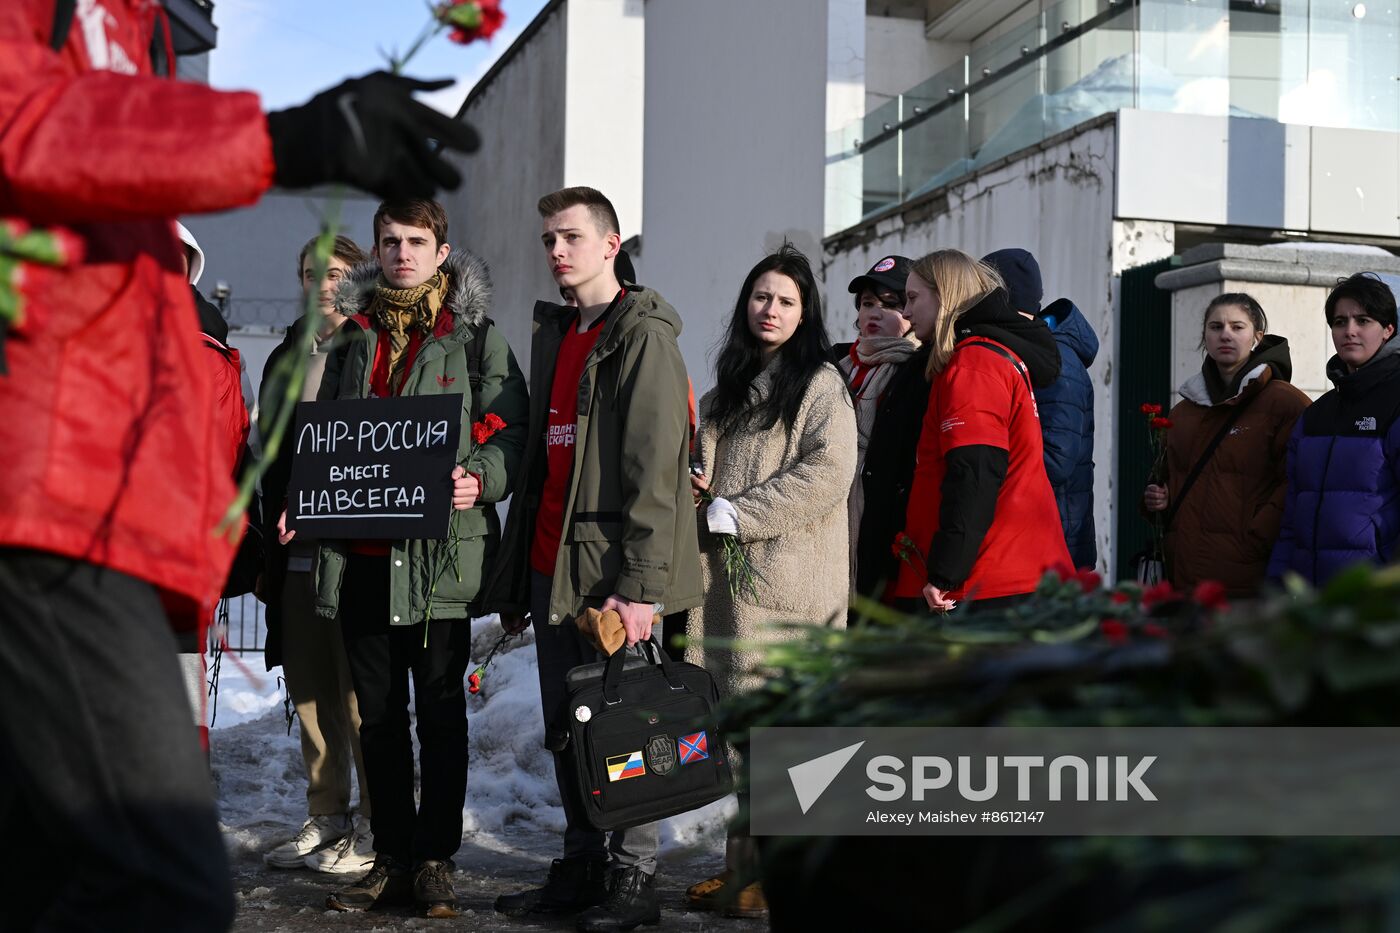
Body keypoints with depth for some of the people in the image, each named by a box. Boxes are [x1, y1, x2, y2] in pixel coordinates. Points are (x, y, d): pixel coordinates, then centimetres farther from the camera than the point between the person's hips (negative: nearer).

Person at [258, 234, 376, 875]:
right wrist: (268, 544, 15)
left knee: (361, 692, -3)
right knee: (308, 689, 10)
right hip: (296, 555, 7)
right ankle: (325, 816, 20)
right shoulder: (285, 360, 17)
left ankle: (375, 828, 6)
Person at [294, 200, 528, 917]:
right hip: (358, 552, 4)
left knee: (440, 712, 2)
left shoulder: (475, 335, 3)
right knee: (378, 714, 9)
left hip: (440, 553, -4)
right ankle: (392, 858, 18)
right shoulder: (353, 336, 16)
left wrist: (481, 479, -20)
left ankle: (436, 859, 11)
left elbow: (512, 430, -1)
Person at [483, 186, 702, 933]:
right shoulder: (555, 334, 18)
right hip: (550, 565, 8)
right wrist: (513, 576, 17)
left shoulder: (644, 336, -8)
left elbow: (655, 470, -16)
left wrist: (640, 583, -22)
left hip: (609, 572, -8)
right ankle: (581, 869, 22)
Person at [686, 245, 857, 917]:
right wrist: (698, 490, 7)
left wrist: (736, 513, -13)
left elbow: (826, 474, -13)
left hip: (789, 583, -7)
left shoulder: (820, 383, -1)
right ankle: (745, 866, 14)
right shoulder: (729, 388, 21)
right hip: (730, 579, 7)